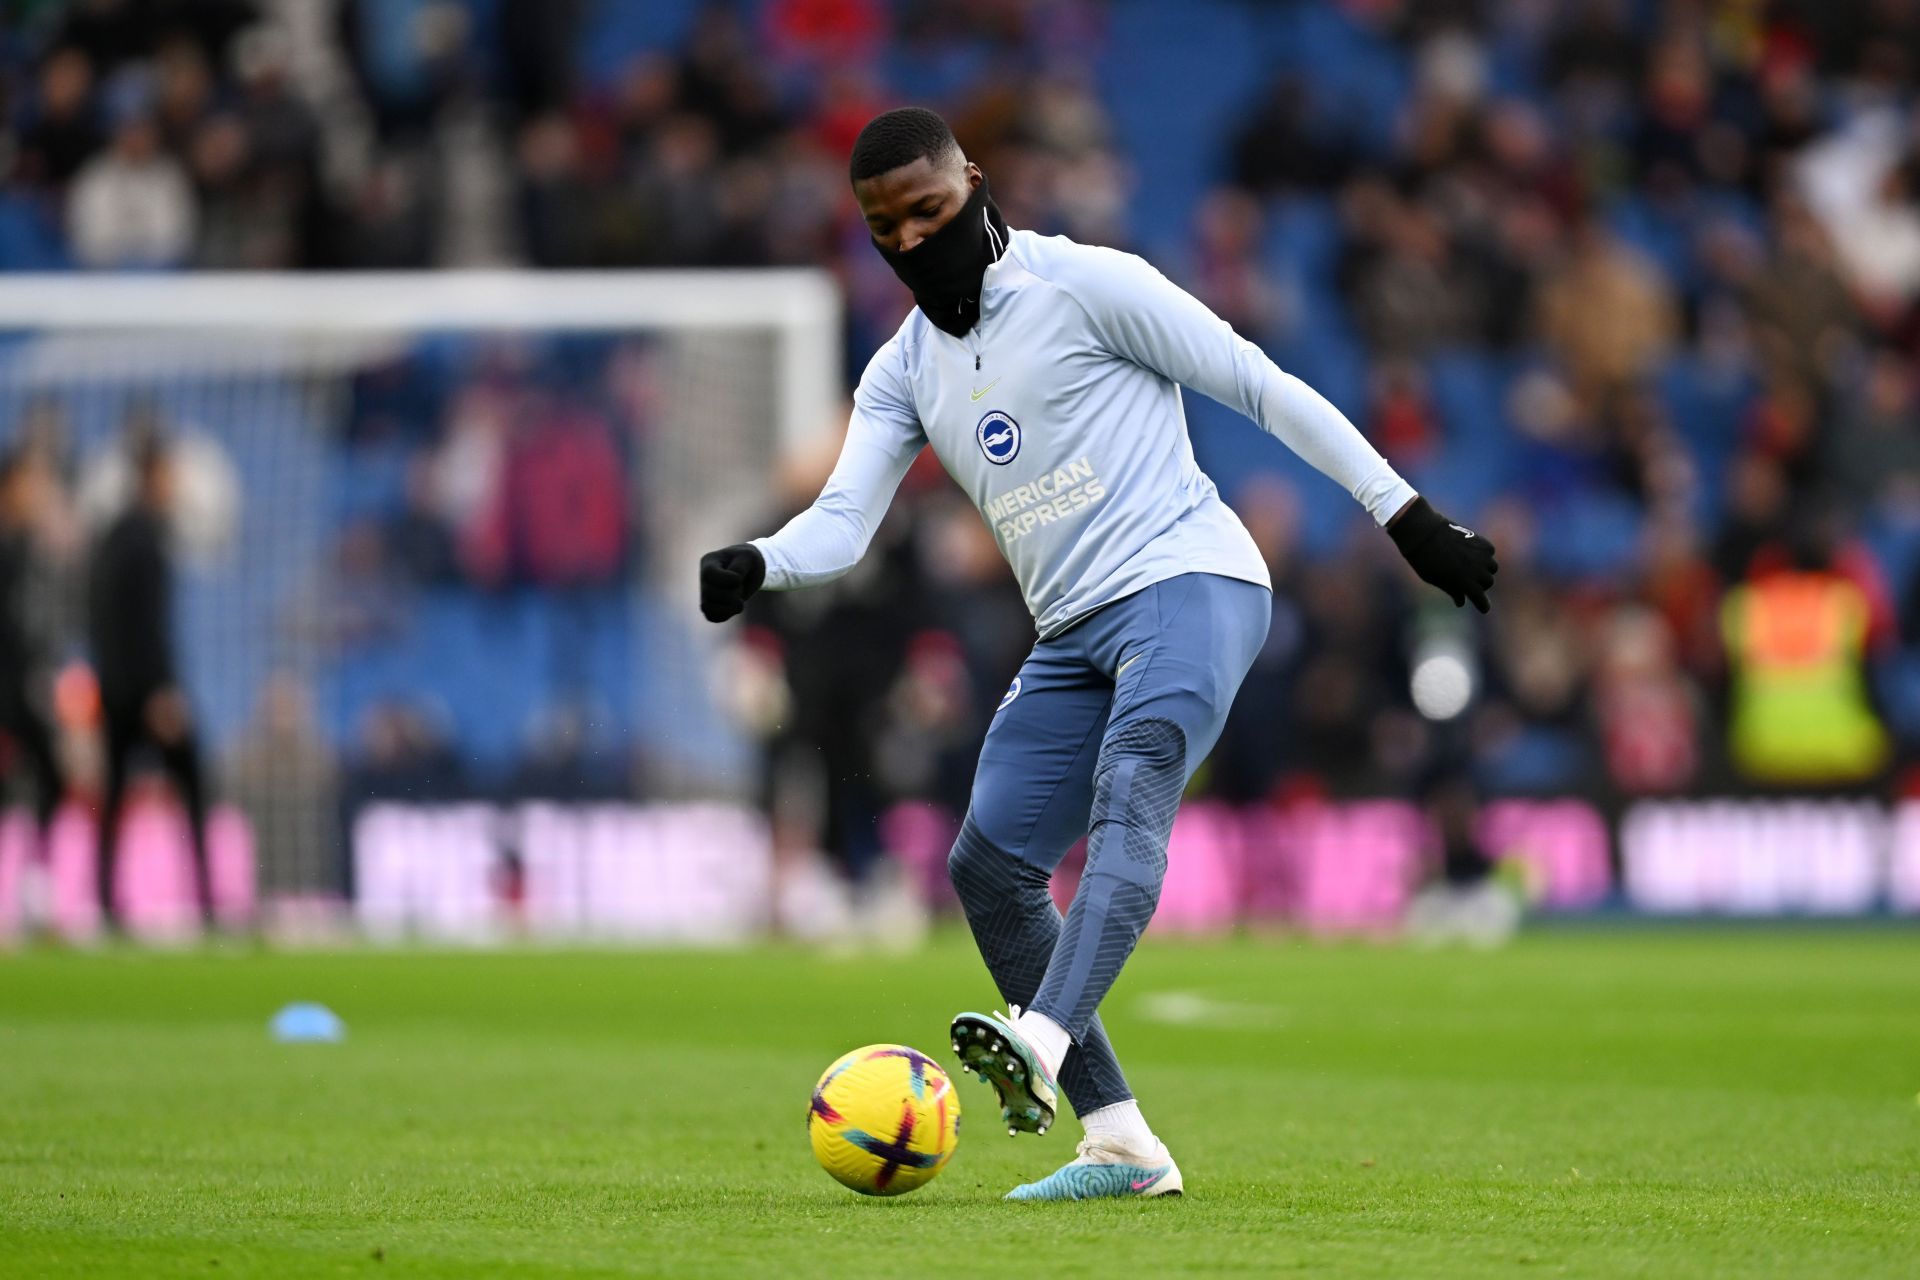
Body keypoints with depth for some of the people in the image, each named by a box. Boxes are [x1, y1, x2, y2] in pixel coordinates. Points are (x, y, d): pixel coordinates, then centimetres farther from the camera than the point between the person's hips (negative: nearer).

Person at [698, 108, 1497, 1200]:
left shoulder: (1083, 284, -5)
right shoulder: (905, 370, 15)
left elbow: (1259, 386, -4)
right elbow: (843, 523, 5)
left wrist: (1406, 512, -5)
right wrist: (755, 566, -18)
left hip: (1187, 582, -8)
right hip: (1073, 634, 8)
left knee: (1129, 795, -31)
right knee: (990, 866, 1)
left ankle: (1040, 1042, -53)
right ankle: (1120, 1146, 3)